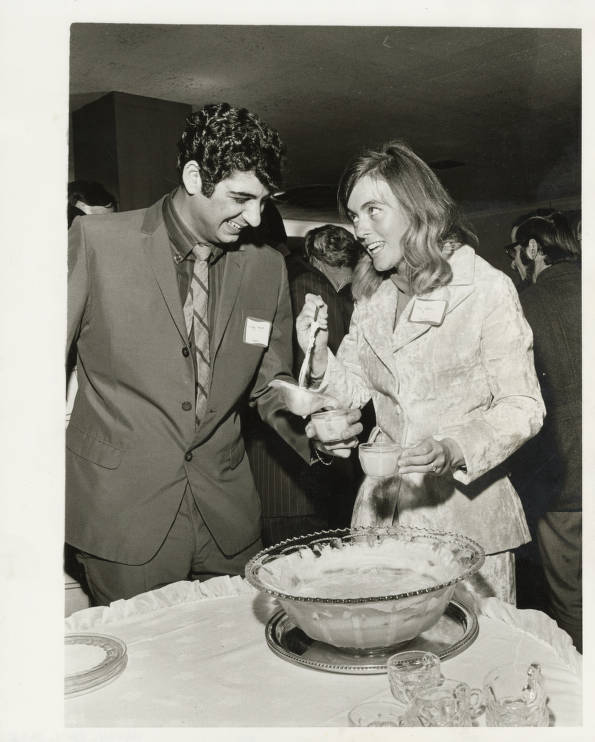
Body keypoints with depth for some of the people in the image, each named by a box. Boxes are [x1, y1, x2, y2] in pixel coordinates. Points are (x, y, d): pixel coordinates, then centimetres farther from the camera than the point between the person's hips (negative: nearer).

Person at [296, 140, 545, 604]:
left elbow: (522, 407, -12)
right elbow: (353, 389, 9)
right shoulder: (371, 296, 6)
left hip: (466, 505, -4)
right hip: (384, 503, 5)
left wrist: (452, 452, -27)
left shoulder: (488, 289, -12)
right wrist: (318, 354, -10)